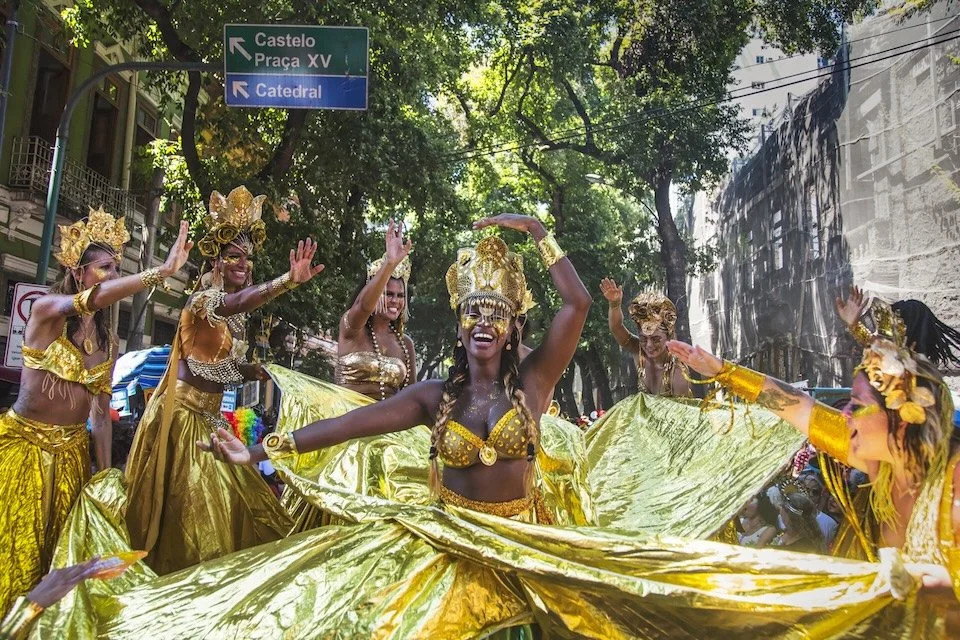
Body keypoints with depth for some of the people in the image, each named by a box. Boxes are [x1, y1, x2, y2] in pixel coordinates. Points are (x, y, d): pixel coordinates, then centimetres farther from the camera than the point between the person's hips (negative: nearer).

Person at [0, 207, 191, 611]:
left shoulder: (110, 342, 7)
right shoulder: (47, 310, -10)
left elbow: (102, 412, 9)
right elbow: (92, 300, -33)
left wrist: (105, 472, 5)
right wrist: (163, 270, -43)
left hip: (71, 452, 5)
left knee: (55, 552, 9)